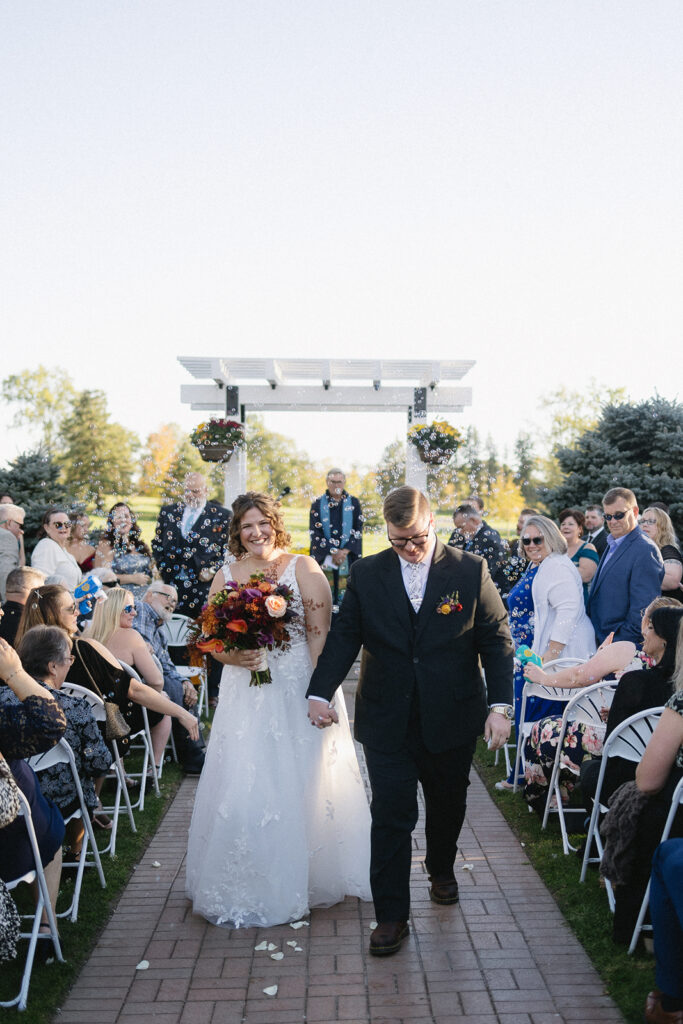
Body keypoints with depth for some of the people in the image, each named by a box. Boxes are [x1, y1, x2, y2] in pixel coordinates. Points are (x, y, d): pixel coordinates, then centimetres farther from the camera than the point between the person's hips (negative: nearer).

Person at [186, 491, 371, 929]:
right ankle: (250, 888, 23)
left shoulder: (303, 568, -5)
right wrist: (234, 656, -15)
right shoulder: (226, 577, 6)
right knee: (244, 788, 4)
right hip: (247, 697, 3)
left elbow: (320, 633, -10)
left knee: (302, 784, 8)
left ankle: (308, 877, 30)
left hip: (300, 692, -2)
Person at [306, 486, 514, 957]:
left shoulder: (472, 571, -5)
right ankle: (392, 915, 17)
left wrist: (500, 704, -11)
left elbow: (497, 640, -3)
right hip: (388, 722, 0)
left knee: (448, 805, 21)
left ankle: (442, 871, 48)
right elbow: (344, 637, -1)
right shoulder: (367, 574, -2)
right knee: (391, 818, 2)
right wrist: (320, 691, -13)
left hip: (452, 720, 1)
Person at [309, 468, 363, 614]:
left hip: (347, 557, 0)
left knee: (345, 590, -3)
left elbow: (358, 529, 2)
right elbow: (315, 532, -2)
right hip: (324, 557, 0)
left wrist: (344, 551, -10)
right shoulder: (318, 504, 5)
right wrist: (332, 553, -11)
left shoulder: (354, 503, 7)